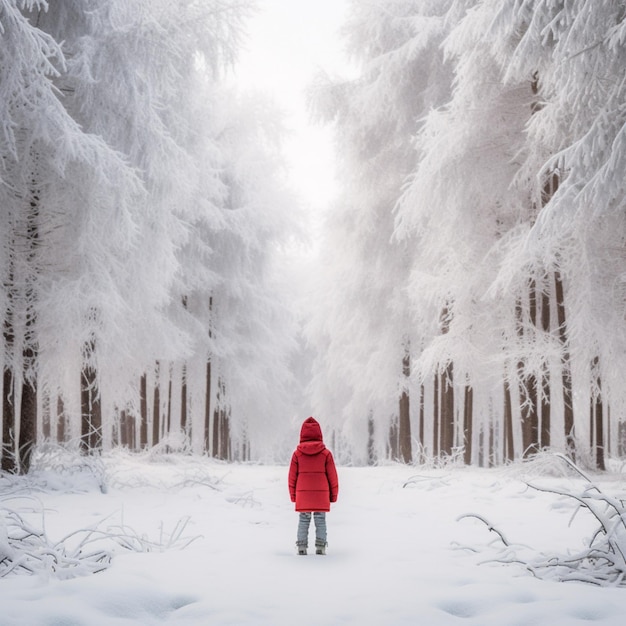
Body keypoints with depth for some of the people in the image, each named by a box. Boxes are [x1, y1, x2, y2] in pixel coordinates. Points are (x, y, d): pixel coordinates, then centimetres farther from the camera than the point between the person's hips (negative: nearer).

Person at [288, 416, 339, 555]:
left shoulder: (297, 453, -1)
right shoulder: (326, 453, -3)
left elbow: (292, 476, 3)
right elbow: (332, 475, 1)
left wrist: (293, 494, 12)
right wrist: (333, 494, 10)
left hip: (302, 493, 1)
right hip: (321, 494, -1)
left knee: (303, 520, 6)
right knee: (320, 520, 4)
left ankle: (302, 546, 1)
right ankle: (321, 547, 0)